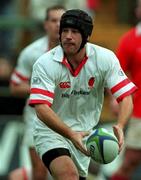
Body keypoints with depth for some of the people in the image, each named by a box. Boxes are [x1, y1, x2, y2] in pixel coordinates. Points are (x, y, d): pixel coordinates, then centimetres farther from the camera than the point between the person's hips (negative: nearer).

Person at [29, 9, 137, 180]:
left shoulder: (105, 58, -11)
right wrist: (70, 134, -40)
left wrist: (119, 126, -34)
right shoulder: (45, 64, -18)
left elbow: (125, 97, -13)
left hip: (84, 133, 4)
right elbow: (41, 108, -26)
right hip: (50, 131, -4)